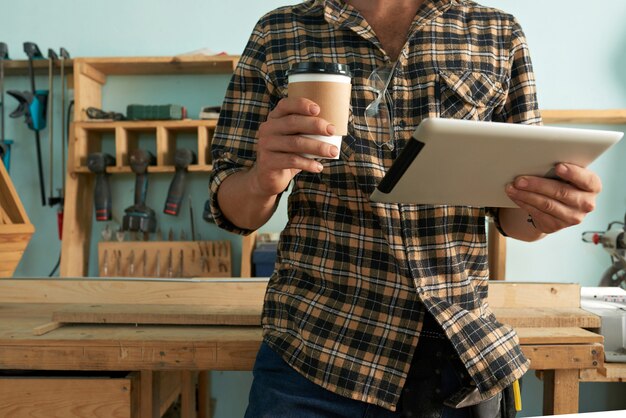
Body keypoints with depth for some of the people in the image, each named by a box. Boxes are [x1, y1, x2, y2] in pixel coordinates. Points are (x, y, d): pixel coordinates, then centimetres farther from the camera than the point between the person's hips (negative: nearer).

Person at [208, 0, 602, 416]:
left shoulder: (499, 36, 4)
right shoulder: (277, 36, 0)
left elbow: (514, 213, 8)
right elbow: (233, 208, 3)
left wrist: (542, 211, -15)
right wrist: (263, 181, -20)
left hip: (467, 355, 3)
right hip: (317, 354, -1)